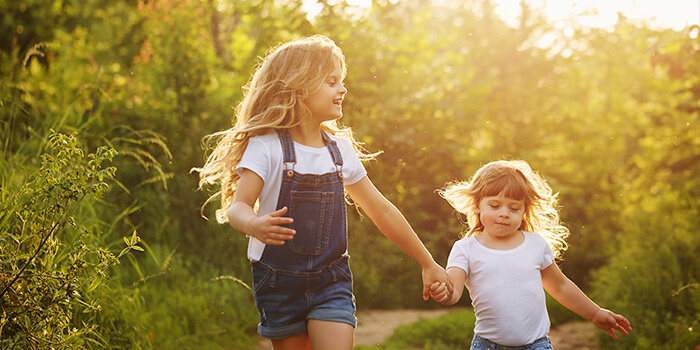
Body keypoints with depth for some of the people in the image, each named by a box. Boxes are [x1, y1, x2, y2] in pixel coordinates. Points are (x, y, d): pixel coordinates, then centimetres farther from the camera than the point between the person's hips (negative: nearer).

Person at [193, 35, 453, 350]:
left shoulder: (341, 149, 5)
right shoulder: (267, 146, -9)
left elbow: (382, 211, 12)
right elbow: (238, 207, -19)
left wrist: (428, 264, 17)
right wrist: (254, 225, -44)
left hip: (331, 279, 3)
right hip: (279, 279, -2)